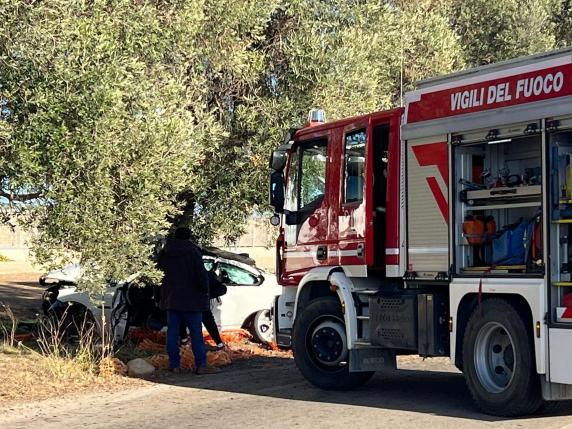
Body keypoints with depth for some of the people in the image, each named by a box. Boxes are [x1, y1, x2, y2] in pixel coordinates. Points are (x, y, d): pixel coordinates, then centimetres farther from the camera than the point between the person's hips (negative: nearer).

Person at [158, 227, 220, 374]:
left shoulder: (165, 252, 6)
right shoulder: (192, 251, -10)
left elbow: (160, 266, 22)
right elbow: (201, 273, -14)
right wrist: (205, 290, -2)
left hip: (171, 298, 5)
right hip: (191, 299, -4)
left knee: (172, 331, 7)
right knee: (196, 332, -2)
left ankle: (174, 364, 6)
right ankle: (201, 364, -6)